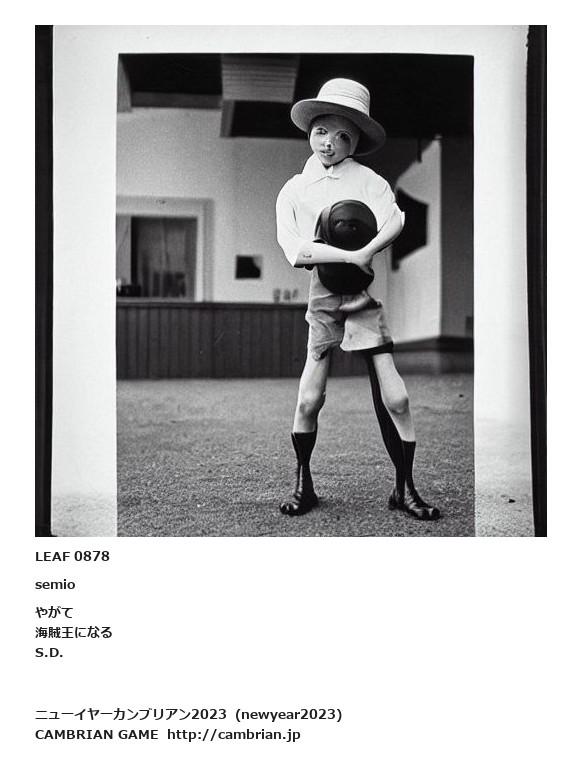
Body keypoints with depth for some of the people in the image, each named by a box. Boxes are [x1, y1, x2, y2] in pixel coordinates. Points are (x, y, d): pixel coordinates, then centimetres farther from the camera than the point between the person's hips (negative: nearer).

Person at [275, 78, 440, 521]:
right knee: (309, 400, 1)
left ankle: (405, 489, 14)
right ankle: (303, 485, 23)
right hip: (320, 301, 1)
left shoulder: (368, 180, 3)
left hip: (365, 300, -1)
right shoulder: (293, 190, 7)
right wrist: (349, 256, -19)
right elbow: (294, 251, -9)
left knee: (395, 399, -4)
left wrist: (364, 256, -32)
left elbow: (394, 222, -17)